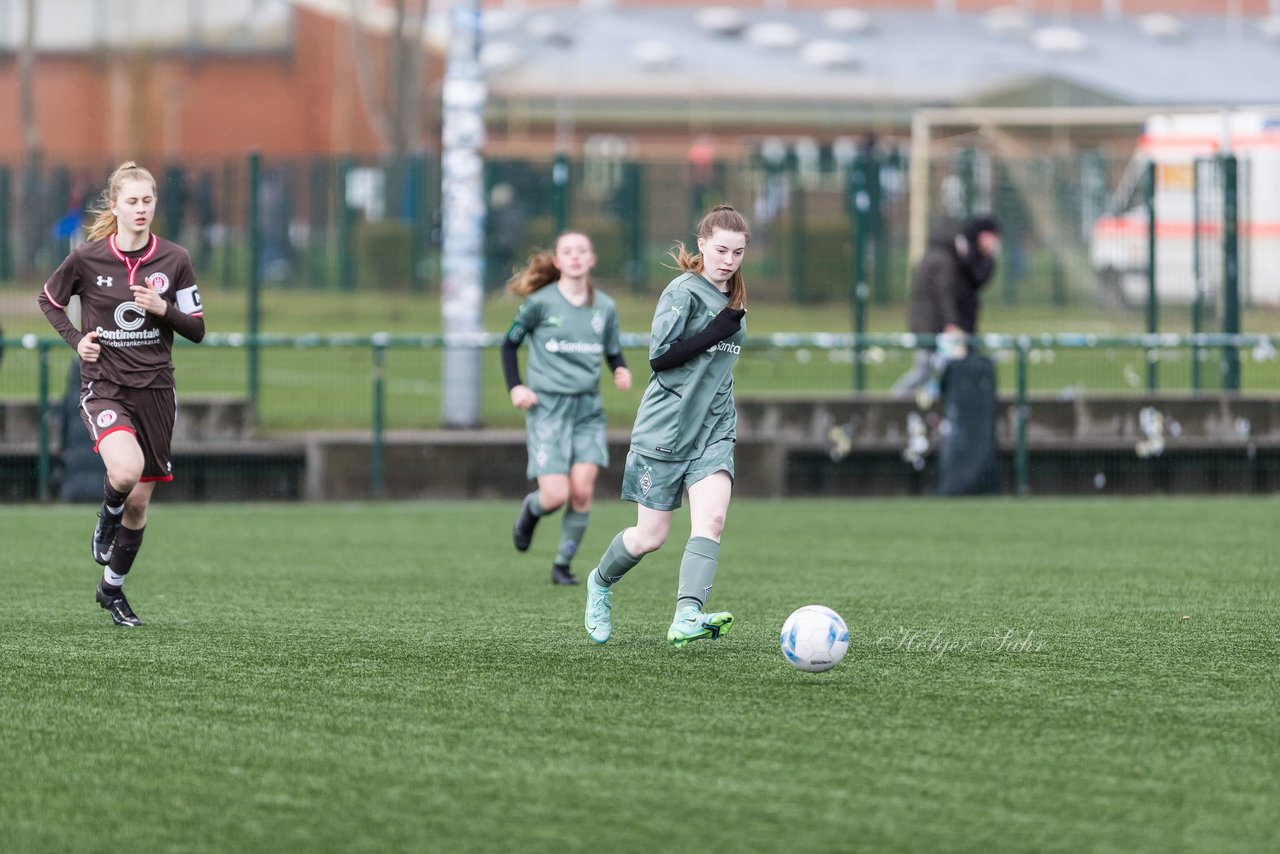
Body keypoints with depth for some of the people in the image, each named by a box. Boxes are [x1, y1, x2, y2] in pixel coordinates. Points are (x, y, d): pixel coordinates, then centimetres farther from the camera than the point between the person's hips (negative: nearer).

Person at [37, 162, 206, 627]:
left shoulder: (175, 260, -2)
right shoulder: (86, 258, -6)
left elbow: (197, 330, 3)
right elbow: (49, 300, 12)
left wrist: (163, 309, -15)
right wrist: (75, 339, -4)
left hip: (155, 391, 3)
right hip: (103, 387, -3)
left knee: (139, 501, 8)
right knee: (125, 471, -30)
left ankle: (112, 587, 29)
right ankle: (107, 517, 6)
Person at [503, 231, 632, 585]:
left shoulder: (604, 307, 5)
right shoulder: (540, 303, -5)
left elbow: (613, 353, 17)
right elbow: (509, 344, 6)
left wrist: (621, 371, -6)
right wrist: (515, 387, -6)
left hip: (588, 409, 3)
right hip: (548, 406, -3)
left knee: (582, 490, -11)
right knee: (555, 496, -12)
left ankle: (563, 563, 6)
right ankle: (531, 508, 25)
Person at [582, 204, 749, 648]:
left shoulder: (732, 298, 12)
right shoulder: (684, 291, -11)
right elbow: (659, 356, -19)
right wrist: (718, 331, -22)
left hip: (714, 430, 5)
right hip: (665, 429, -5)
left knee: (711, 520, -19)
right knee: (650, 537, 2)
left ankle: (686, 618, -31)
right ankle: (601, 583, 33)